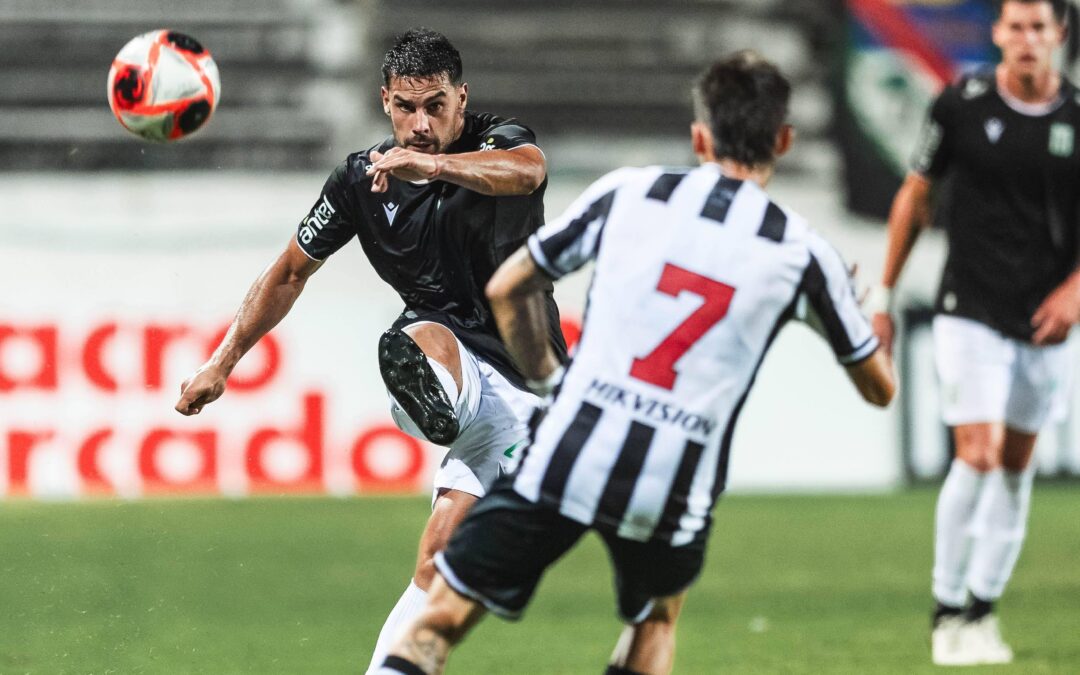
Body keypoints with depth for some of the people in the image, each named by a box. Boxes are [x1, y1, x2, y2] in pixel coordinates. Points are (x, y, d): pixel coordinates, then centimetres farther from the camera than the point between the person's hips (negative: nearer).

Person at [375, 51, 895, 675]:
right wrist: (867, 317, 40)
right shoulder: (802, 252, 4)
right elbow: (879, 388, 18)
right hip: (671, 493, 1)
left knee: (438, 623, 6)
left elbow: (506, 288, 15)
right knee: (658, 616, 31)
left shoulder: (628, 194, 6)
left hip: (565, 459, -1)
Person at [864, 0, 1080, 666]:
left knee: (1016, 467, 8)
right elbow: (917, 196, 5)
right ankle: (947, 611, -1)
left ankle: (983, 610, 19)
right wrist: (883, 295, 7)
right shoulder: (963, 104, -7)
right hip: (971, 313, -3)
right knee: (978, 456, -14)